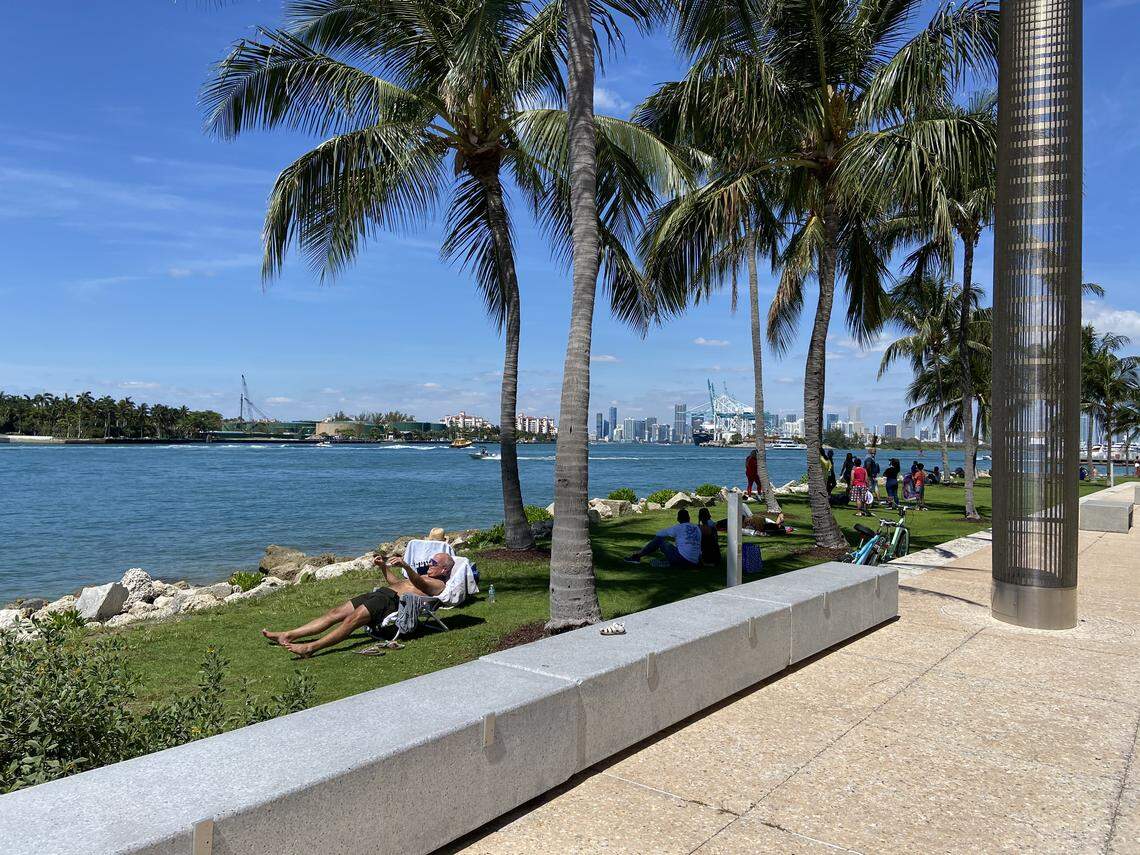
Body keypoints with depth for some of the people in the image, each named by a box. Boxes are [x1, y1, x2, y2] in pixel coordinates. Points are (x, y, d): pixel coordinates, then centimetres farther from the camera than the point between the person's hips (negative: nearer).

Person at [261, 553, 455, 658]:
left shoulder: (438, 584, 2)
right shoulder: (424, 577, 33)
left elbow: (418, 583, -20)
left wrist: (406, 566, -37)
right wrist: (383, 566, 31)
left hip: (393, 601, -9)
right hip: (382, 593, 9)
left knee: (353, 619, -29)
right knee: (335, 613, -2)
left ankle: (311, 648, -36)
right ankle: (287, 636, -5)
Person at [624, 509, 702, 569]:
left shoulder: (678, 528, 1)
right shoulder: (697, 529, 17)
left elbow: (659, 534, 12)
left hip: (682, 559, -6)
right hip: (694, 563, 6)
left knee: (659, 539, 8)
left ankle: (637, 556, 12)